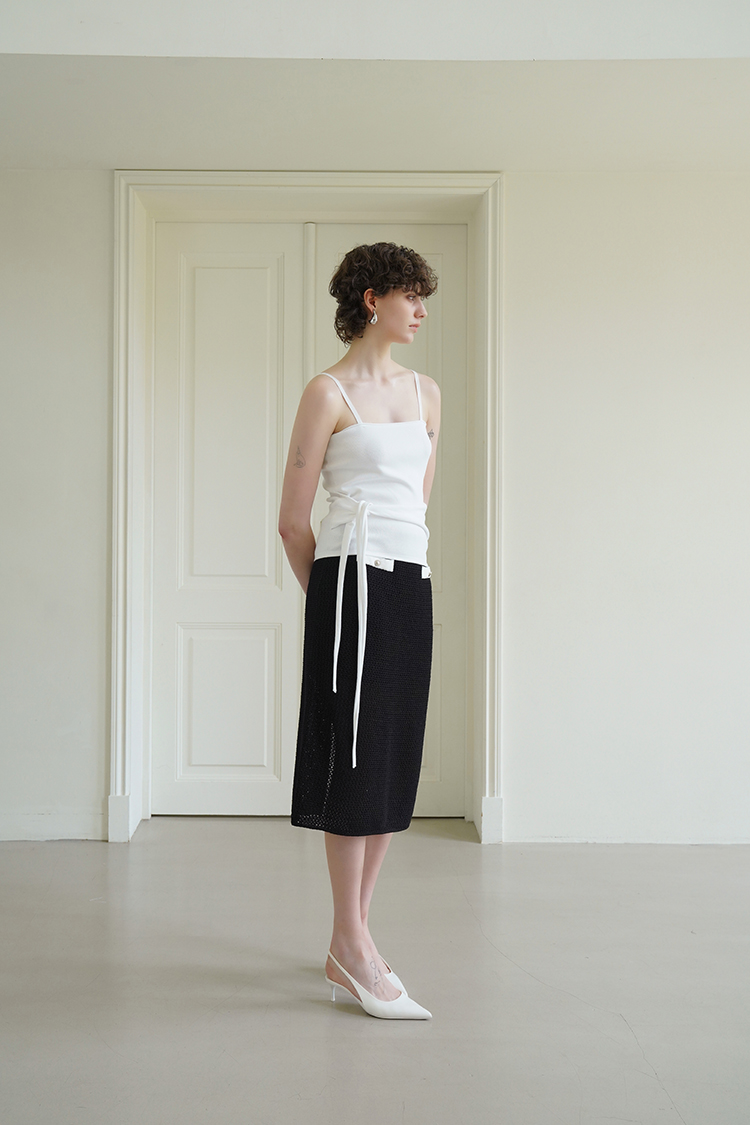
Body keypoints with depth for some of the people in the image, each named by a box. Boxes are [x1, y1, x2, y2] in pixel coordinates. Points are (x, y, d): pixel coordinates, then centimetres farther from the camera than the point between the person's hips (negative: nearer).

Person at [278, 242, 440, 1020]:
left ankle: (350, 944, 17)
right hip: (354, 583, -7)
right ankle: (351, 946, 5)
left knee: (395, 766, 7)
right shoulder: (329, 392, -3)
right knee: (356, 759, -4)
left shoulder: (426, 392, 16)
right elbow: (293, 520, -2)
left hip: (412, 585, 7)